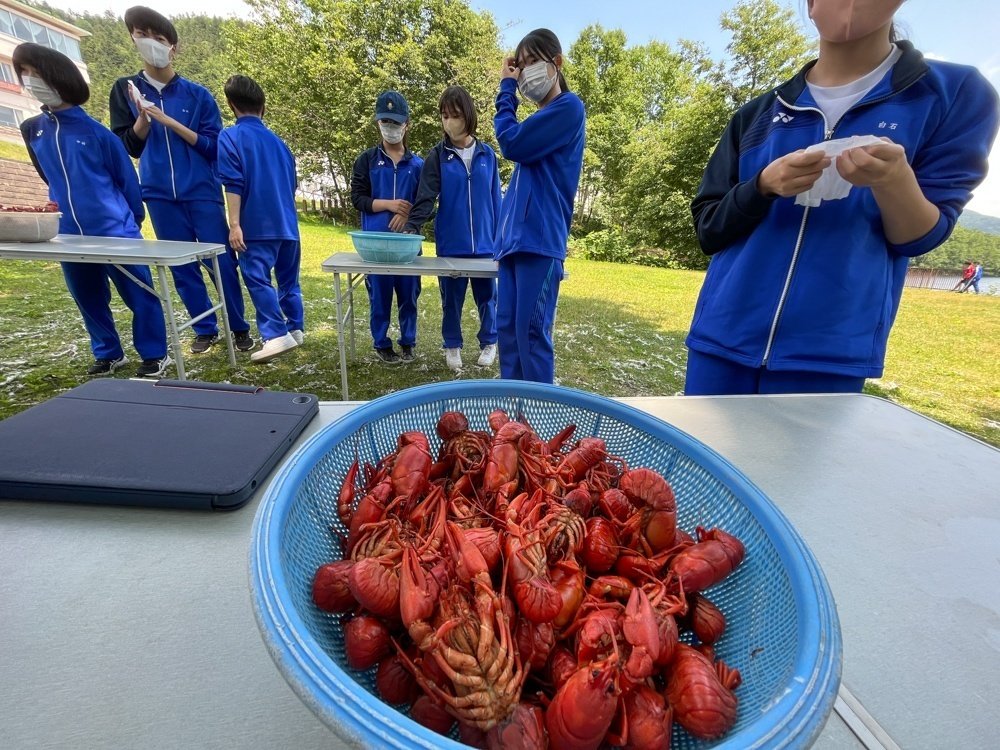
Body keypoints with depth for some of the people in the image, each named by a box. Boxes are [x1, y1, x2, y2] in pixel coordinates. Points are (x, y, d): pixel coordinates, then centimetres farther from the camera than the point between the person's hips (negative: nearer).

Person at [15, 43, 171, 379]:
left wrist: (133, 219, 3)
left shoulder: (94, 130, -4)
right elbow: (50, 178, 21)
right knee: (89, 300, 12)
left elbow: (126, 176, 1)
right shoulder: (32, 130, 11)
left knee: (139, 294, -2)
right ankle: (108, 353, 26)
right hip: (69, 234, 6)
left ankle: (154, 355, 8)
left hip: (114, 228, -6)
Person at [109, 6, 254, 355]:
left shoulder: (198, 94, 4)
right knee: (181, 266, 4)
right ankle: (205, 329, 15)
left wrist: (169, 121, -11)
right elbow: (127, 147, 7)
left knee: (222, 261, -2)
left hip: (202, 191, -2)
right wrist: (142, 119, -10)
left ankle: (239, 328, 9)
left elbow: (213, 146, -1)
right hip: (159, 194, 2)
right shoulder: (125, 89, 9)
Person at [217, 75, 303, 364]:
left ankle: (276, 336, -14)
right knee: (288, 278, 14)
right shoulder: (277, 141, 16)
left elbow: (233, 185, -12)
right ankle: (295, 329, 20)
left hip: (257, 226, -6)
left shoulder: (230, 137, -3)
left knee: (258, 279, -6)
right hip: (287, 224, 6)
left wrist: (234, 224, -13)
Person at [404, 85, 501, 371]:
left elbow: (495, 200, 6)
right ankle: (452, 346, 26)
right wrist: (410, 227, -22)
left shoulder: (487, 155, 5)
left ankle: (489, 343, 28)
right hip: (450, 244, -1)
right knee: (451, 297, 9)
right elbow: (425, 199, -7)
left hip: (484, 243, 1)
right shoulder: (437, 156, 1)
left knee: (487, 296, 10)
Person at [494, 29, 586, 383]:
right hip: (516, 235, 9)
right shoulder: (542, 117, 25)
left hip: (540, 237, -9)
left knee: (531, 330, -10)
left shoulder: (569, 107, -1)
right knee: (507, 326, 7)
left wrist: (505, 91, 5)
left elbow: (512, 145, -9)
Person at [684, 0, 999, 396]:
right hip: (723, 337, 2)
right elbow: (707, 228, 5)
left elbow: (921, 237, 1)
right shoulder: (758, 114, 10)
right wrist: (764, 185, -13)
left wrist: (894, 180, -18)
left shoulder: (955, 92, 6)